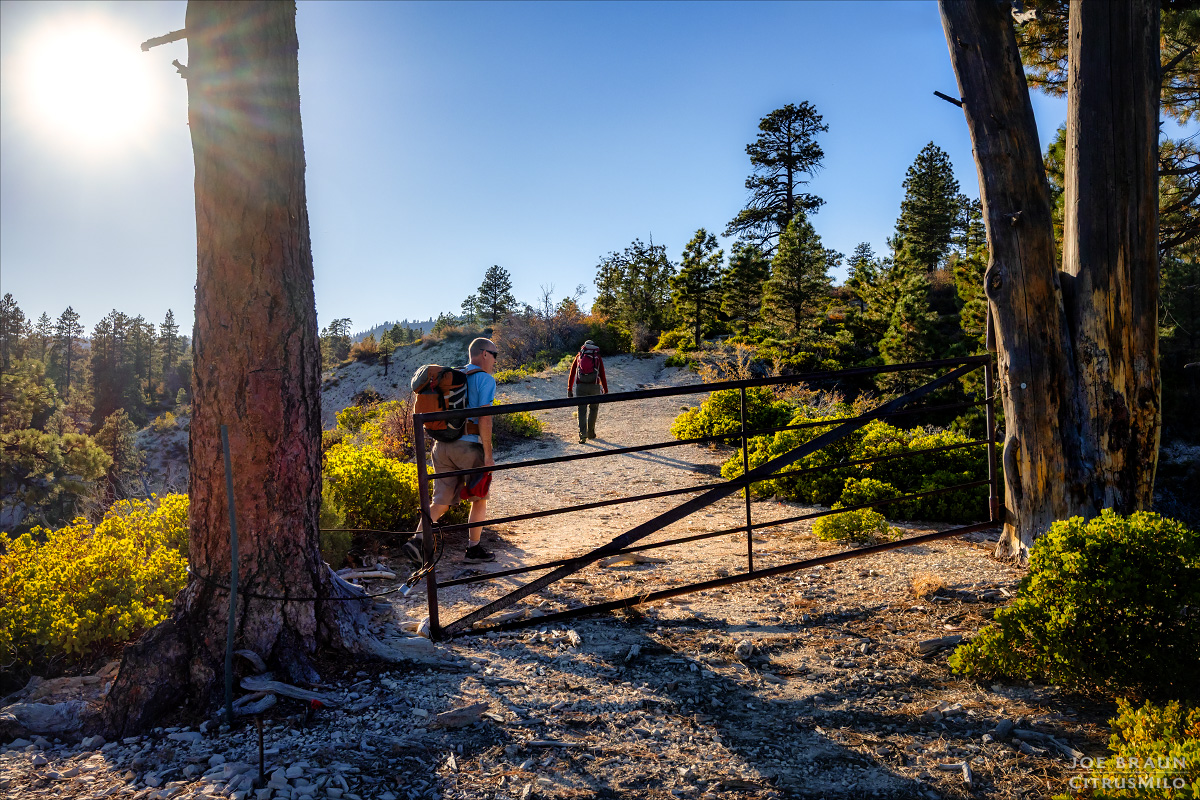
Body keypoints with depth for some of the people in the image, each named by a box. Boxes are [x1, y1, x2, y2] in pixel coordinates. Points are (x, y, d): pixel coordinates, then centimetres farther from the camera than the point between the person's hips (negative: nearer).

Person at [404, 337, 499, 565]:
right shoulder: (486, 379, -5)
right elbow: (484, 418, -14)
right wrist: (488, 455, -13)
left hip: (442, 445, 6)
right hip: (468, 445, -6)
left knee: (442, 500, 9)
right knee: (479, 498, 11)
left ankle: (418, 538, -9)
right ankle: (473, 549, 16)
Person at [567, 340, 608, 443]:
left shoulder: (579, 356, 13)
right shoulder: (598, 358, 10)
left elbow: (572, 374, 9)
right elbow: (602, 376, 4)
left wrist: (569, 390, 11)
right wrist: (606, 391, 8)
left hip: (580, 386, 0)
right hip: (594, 386, 0)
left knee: (582, 411, 5)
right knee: (593, 409, 19)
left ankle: (582, 435, -7)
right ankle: (591, 432, 22)